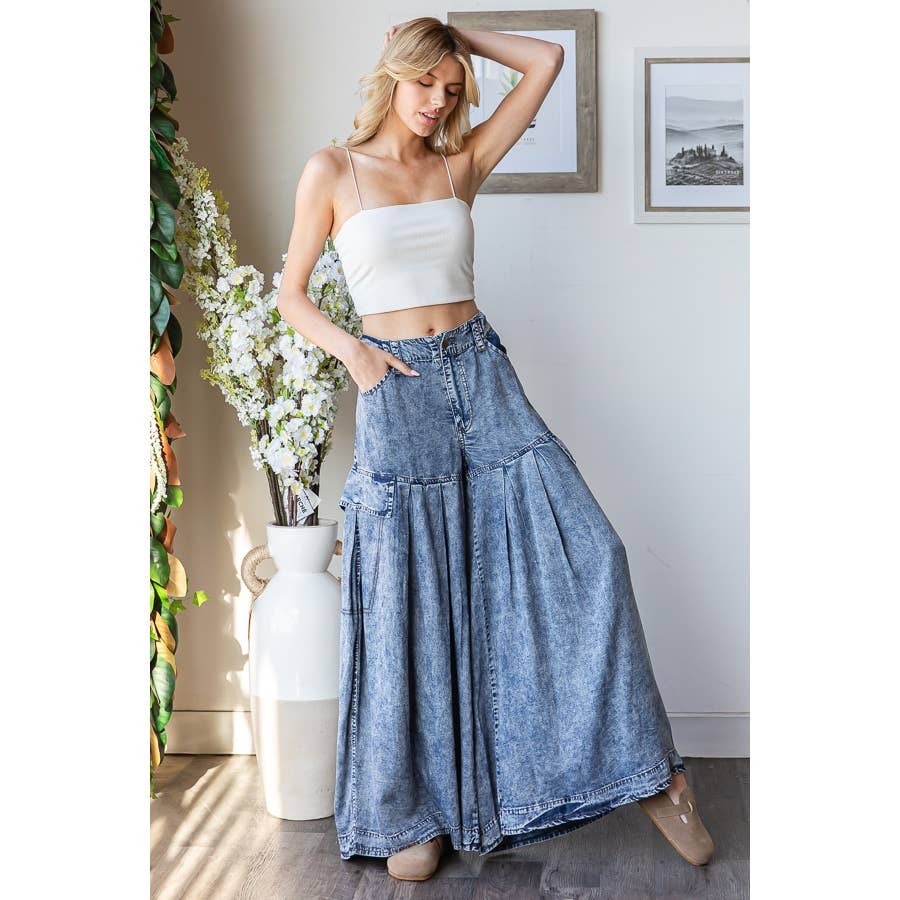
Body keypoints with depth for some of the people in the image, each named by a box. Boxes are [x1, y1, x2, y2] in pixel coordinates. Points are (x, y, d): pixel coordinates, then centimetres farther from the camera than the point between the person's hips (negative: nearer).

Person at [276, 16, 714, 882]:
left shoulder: (460, 164, 11)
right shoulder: (332, 171, 4)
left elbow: (546, 59, 11)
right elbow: (290, 294, 7)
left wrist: (459, 37, 13)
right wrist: (351, 351, -8)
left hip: (483, 377, 3)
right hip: (397, 392, -3)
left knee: (583, 551, -8)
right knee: (411, 601, 0)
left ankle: (644, 772, 4)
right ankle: (415, 811, 15)